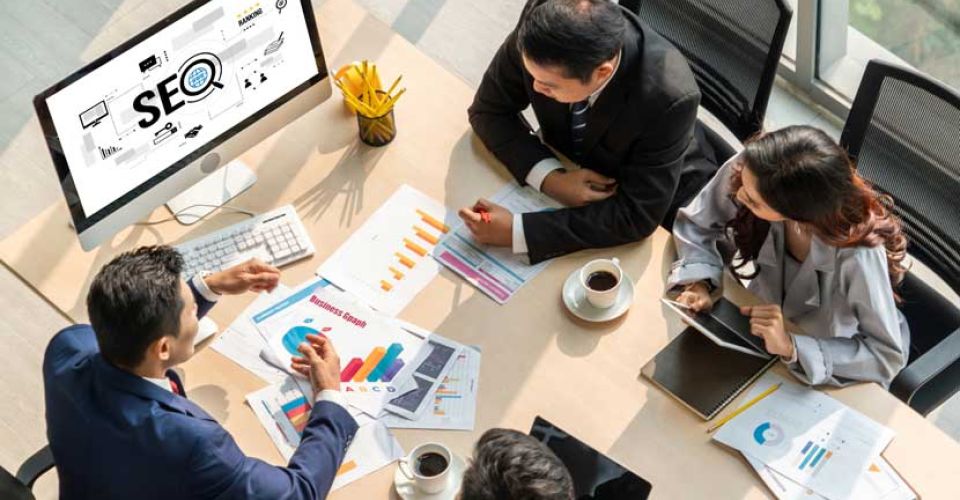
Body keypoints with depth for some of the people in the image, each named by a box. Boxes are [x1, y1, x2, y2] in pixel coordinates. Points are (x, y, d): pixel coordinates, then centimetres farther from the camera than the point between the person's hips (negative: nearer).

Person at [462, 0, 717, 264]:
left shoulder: (668, 96, -38)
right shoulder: (541, 30, -28)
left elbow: (637, 216, -31)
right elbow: (489, 111, -14)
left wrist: (517, 230, -38)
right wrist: (549, 177, -31)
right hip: (565, 165, 3)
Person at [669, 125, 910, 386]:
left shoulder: (857, 256, -38)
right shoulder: (742, 170, -28)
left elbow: (888, 356, -27)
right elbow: (695, 225, -9)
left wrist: (792, 348, -36)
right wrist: (698, 283, -26)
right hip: (765, 332, 2)